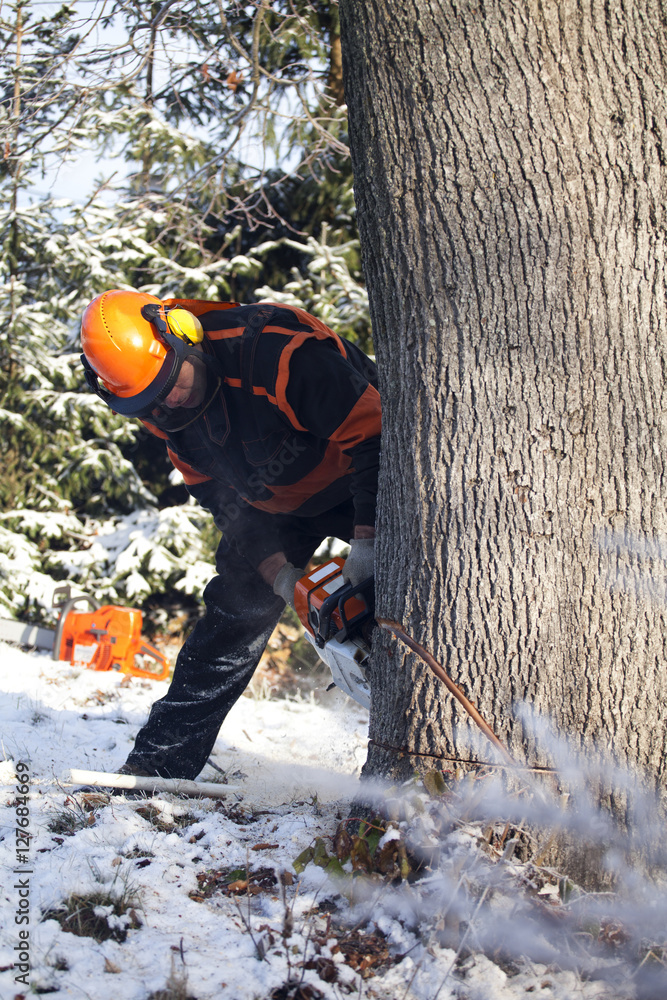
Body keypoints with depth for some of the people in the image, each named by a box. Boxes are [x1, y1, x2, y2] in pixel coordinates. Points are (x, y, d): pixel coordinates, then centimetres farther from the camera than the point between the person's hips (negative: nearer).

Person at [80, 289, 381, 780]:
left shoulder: (274, 349, -38)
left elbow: (372, 429, -35)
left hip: (355, 484, -5)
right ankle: (163, 758, 5)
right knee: (234, 612, 2)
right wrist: (273, 566, -13)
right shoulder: (164, 411, -14)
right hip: (274, 504, 6)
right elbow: (219, 494, -3)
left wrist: (367, 539, -35)